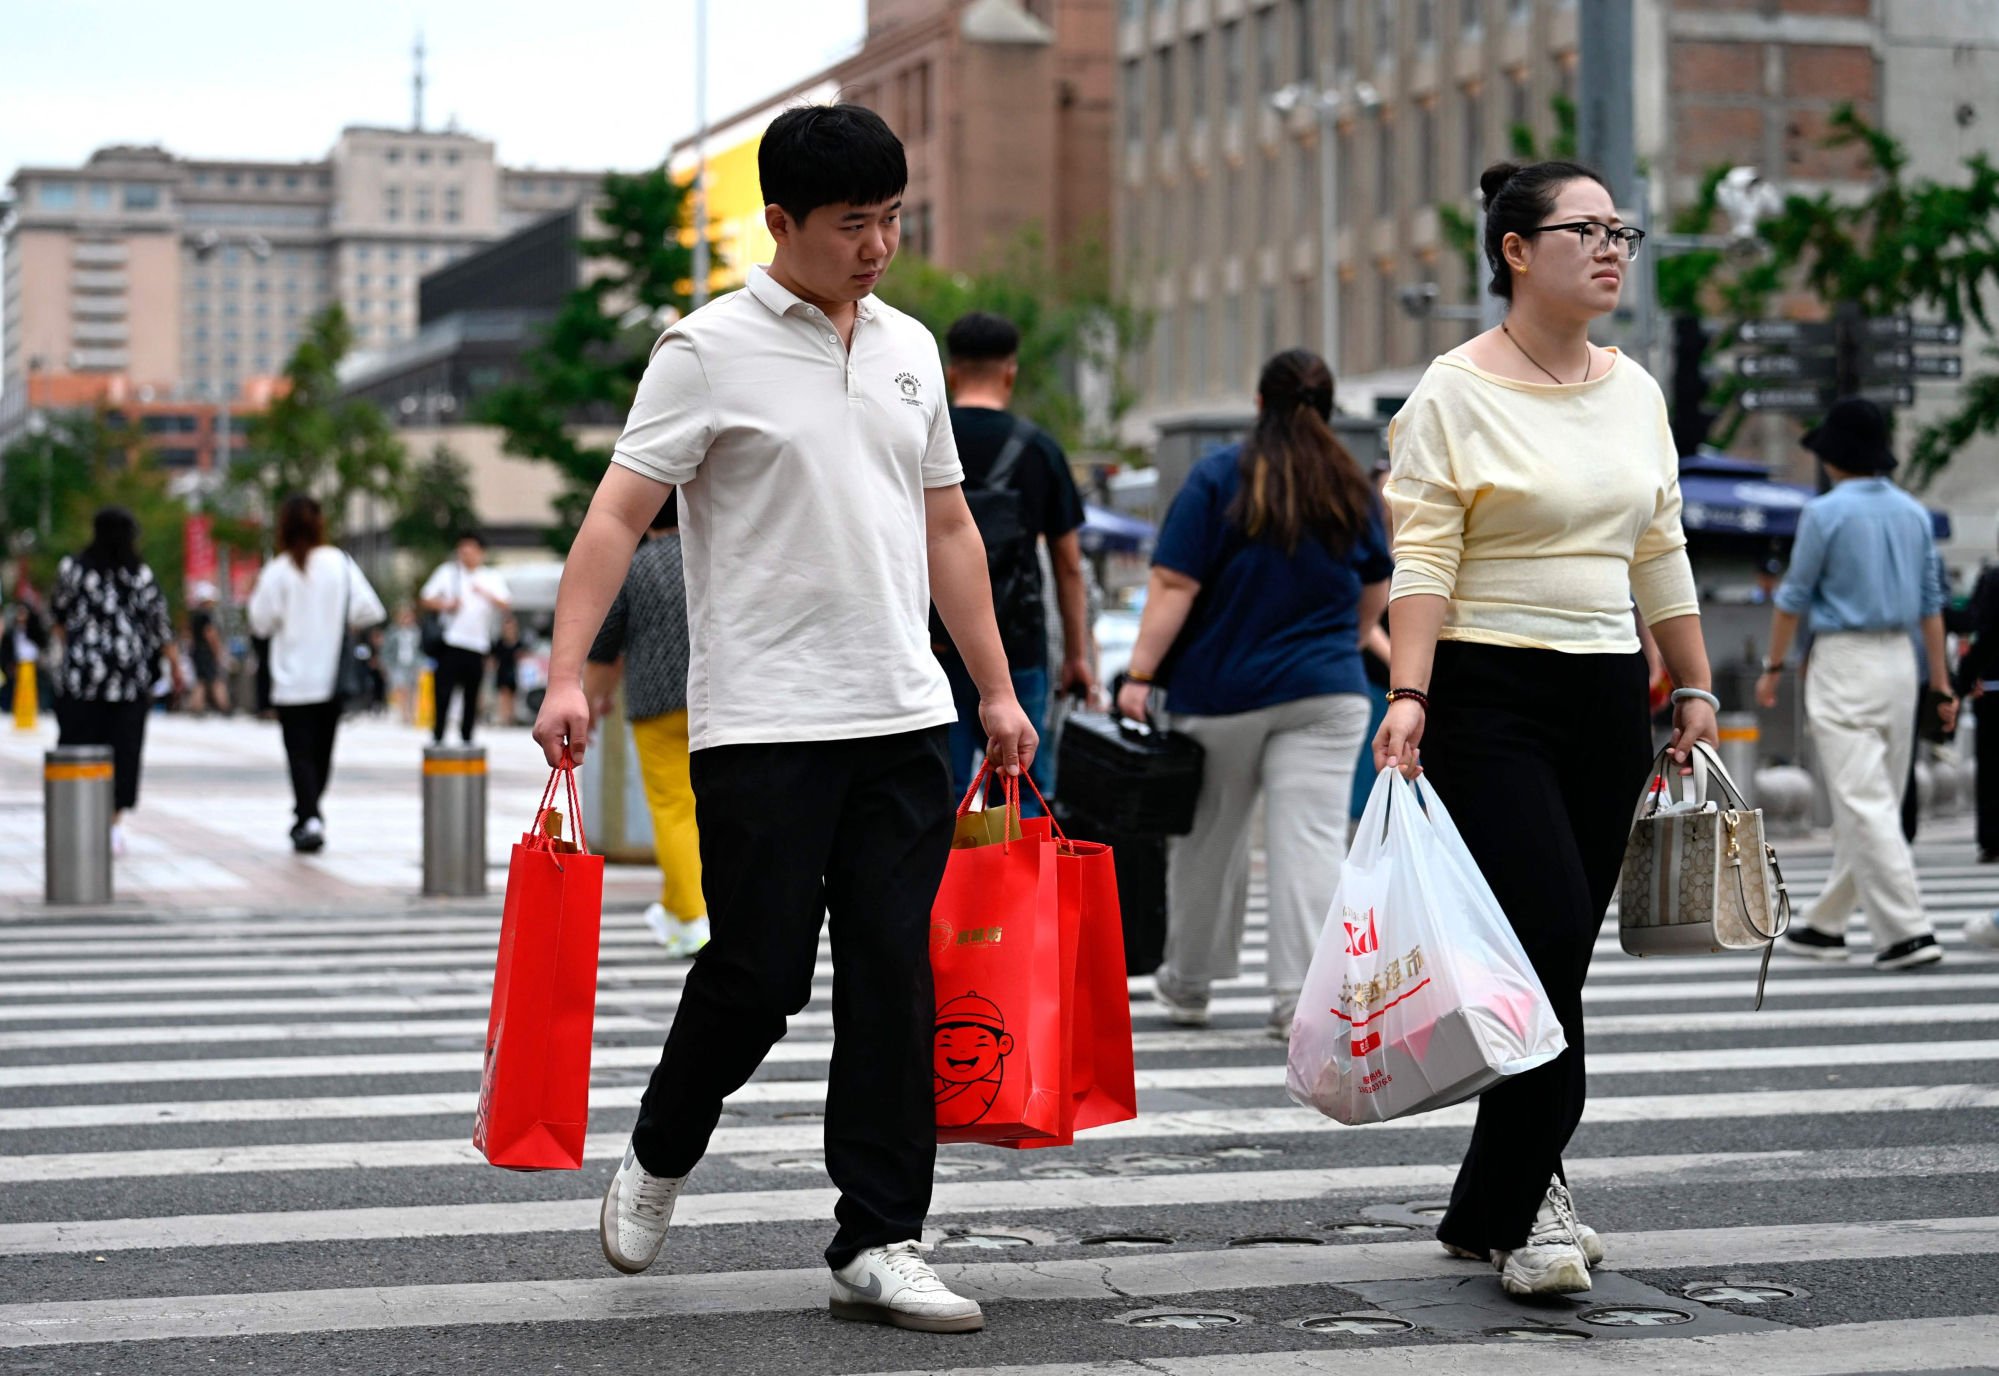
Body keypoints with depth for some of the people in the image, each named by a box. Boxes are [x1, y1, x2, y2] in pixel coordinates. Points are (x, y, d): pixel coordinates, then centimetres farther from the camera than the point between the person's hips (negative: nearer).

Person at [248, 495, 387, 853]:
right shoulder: (341, 563, -1)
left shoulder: (279, 571, -9)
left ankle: (309, 818, -18)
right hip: (333, 678, 3)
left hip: (293, 681, -3)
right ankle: (308, 814, 24)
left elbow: (262, 622, -5)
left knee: (300, 752, -2)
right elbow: (371, 610, -3)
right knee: (321, 750, 15)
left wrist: (255, 596, 12)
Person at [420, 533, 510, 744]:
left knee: (472, 695, 5)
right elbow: (426, 599, 8)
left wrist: (488, 595, -19)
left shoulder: (493, 579, 11)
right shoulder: (448, 573, 11)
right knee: (443, 693, -8)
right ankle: (437, 738, -4)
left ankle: (466, 738, 13)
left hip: (478, 645, 1)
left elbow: (506, 605, -1)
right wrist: (446, 605, -10)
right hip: (450, 642, -1)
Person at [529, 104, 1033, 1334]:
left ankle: (879, 1245, 8)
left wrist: (999, 690, 17)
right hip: (763, 723, -5)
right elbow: (619, 514, -9)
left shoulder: (911, 349, 14)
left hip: (902, 720, 5)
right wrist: (567, 670, -20)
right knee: (760, 974, -1)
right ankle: (660, 1158, 26)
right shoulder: (712, 349, -4)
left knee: (896, 980, 2)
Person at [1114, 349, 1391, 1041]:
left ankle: (1189, 984, 27)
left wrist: (1140, 674, -11)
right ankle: (1301, 998, -10)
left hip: (1222, 691, -1)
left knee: (1209, 840, 13)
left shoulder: (1219, 477, -6)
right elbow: (1376, 592, 17)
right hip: (1327, 694, 1)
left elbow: (1174, 586, -12)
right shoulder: (1353, 488, 5)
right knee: (1313, 840, -2)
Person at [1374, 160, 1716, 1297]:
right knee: (1550, 939, -13)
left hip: (1609, 698, 6)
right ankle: (1522, 1210, -1)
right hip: (1491, 701, -6)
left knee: (1562, 954, 5)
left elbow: (1661, 552, 18)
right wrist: (1409, 695, -22)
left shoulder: (1635, 390, 13)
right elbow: (1423, 558, -12)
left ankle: (1490, 1210, 15)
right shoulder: (1456, 394, -6)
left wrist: (1695, 688, 16)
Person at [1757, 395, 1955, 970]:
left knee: (1864, 803, -9)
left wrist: (1772, 667, 6)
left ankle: (1908, 931, -17)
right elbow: (1931, 603, 11)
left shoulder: (1826, 512, -10)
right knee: (1873, 801, 12)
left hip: (1845, 663, -7)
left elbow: (1794, 597, -5)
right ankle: (1826, 924, 21)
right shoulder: (1913, 512, 9)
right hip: (1900, 661, 7)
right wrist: (1942, 684, 14)